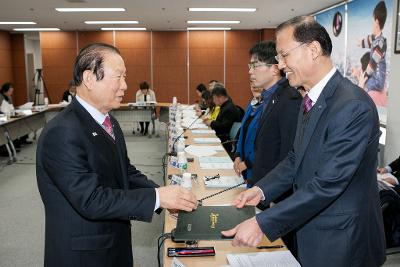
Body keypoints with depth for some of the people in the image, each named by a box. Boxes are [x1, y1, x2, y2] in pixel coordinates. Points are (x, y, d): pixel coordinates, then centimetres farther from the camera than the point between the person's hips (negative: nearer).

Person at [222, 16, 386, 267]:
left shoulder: (352, 105, -26)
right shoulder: (312, 98, 4)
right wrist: (261, 189, -3)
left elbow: (328, 183, -28)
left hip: (339, 242, -7)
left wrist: (262, 223, -27)